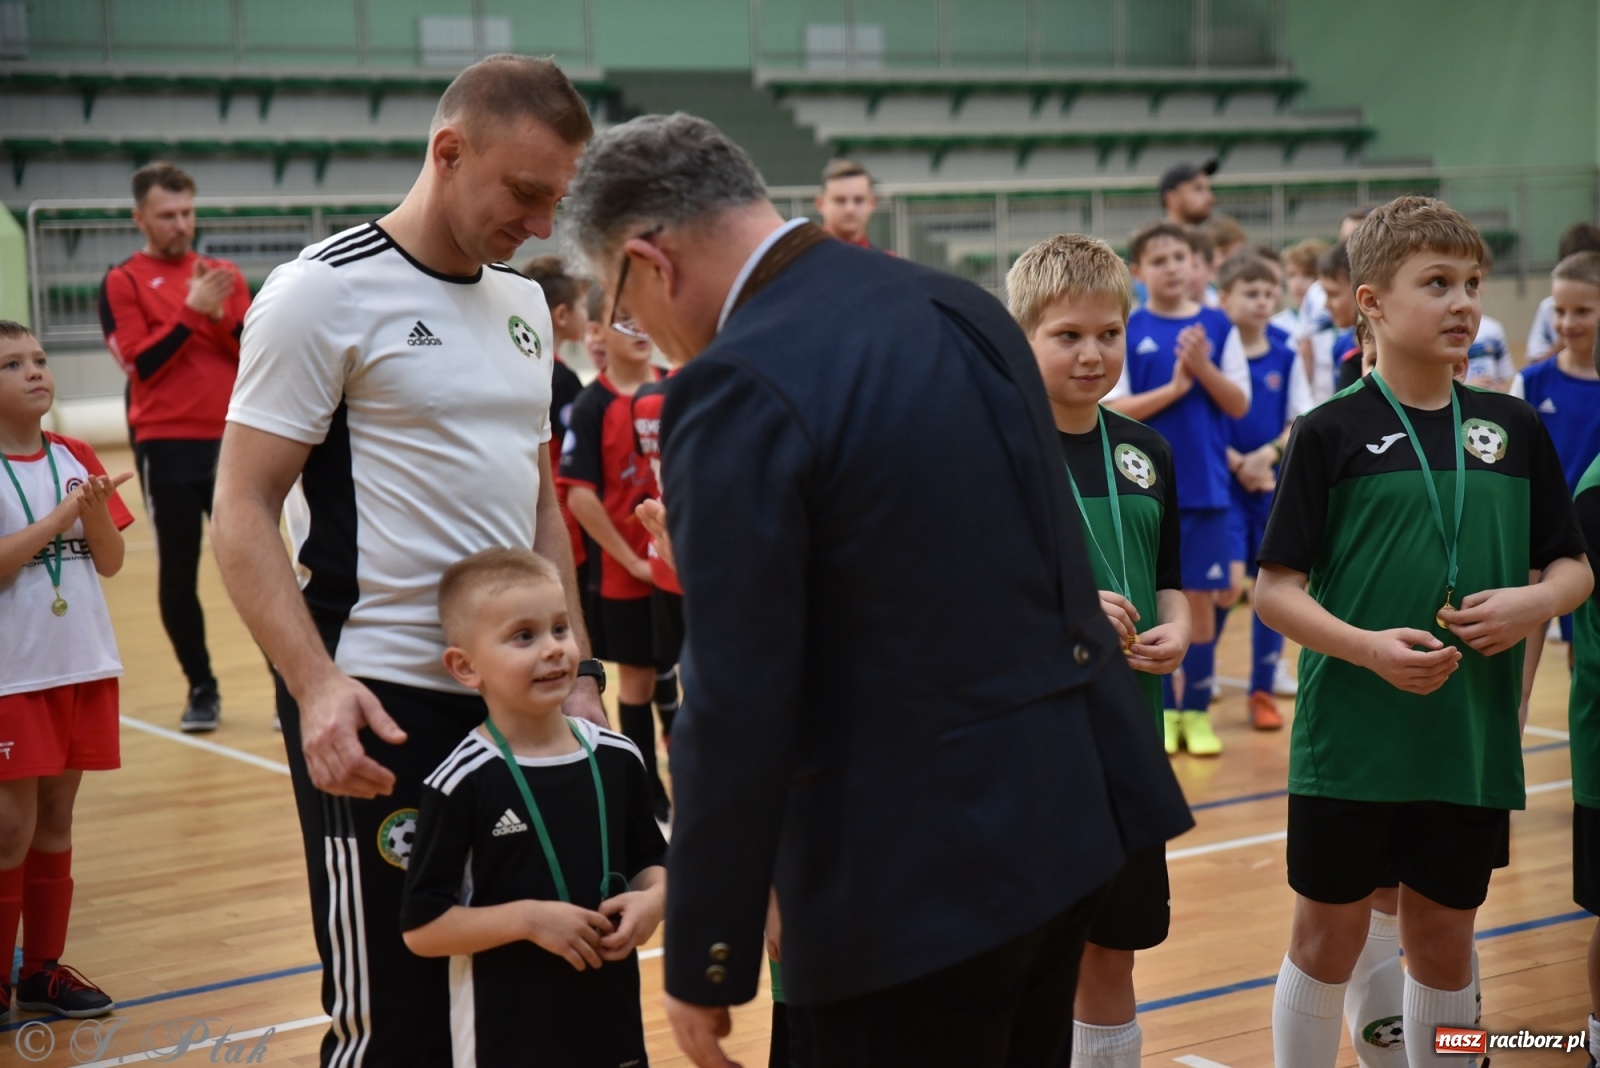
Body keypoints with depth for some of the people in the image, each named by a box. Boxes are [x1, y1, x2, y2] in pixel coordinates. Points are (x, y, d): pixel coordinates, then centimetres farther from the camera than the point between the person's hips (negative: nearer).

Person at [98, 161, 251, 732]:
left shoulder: (224, 274, 10)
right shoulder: (122, 282, 0)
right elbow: (141, 364, -10)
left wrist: (223, 316, -12)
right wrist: (190, 311, -16)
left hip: (232, 439, 2)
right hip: (167, 446, -2)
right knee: (177, 573, 3)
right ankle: (201, 689, 14)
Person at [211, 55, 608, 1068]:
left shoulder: (524, 301, 13)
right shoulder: (322, 292, -9)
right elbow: (243, 513, -11)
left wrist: (579, 667, 13)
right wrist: (316, 686, -23)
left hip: (519, 698, 7)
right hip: (382, 710, -7)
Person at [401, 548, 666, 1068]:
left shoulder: (616, 758, 1)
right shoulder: (462, 782, -13)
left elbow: (650, 861, 15)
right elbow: (421, 928, -12)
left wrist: (653, 899, -6)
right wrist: (528, 918, -20)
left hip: (613, 1025, 5)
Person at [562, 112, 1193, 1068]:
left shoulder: (740, 388, -17)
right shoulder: (960, 305, 9)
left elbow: (739, 708, -18)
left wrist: (707, 963, -10)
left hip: (925, 861, -8)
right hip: (1071, 803, 9)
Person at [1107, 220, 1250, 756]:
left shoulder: (1216, 327, 3)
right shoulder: (1127, 331, -3)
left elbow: (1239, 404, 1)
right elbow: (1114, 409, -8)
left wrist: (1203, 367, -14)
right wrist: (1174, 387, -17)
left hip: (1207, 486, 1)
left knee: (1201, 596, 5)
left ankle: (1197, 710, 14)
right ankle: (1163, 709, 16)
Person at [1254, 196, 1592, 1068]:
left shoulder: (1516, 430, 5)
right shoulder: (1331, 432, -5)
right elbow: (1275, 591, -7)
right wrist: (1369, 646, -22)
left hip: (1474, 743, 3)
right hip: (1349, 741, -3)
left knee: (1444, 938, 14)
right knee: (1329, 935, 7)